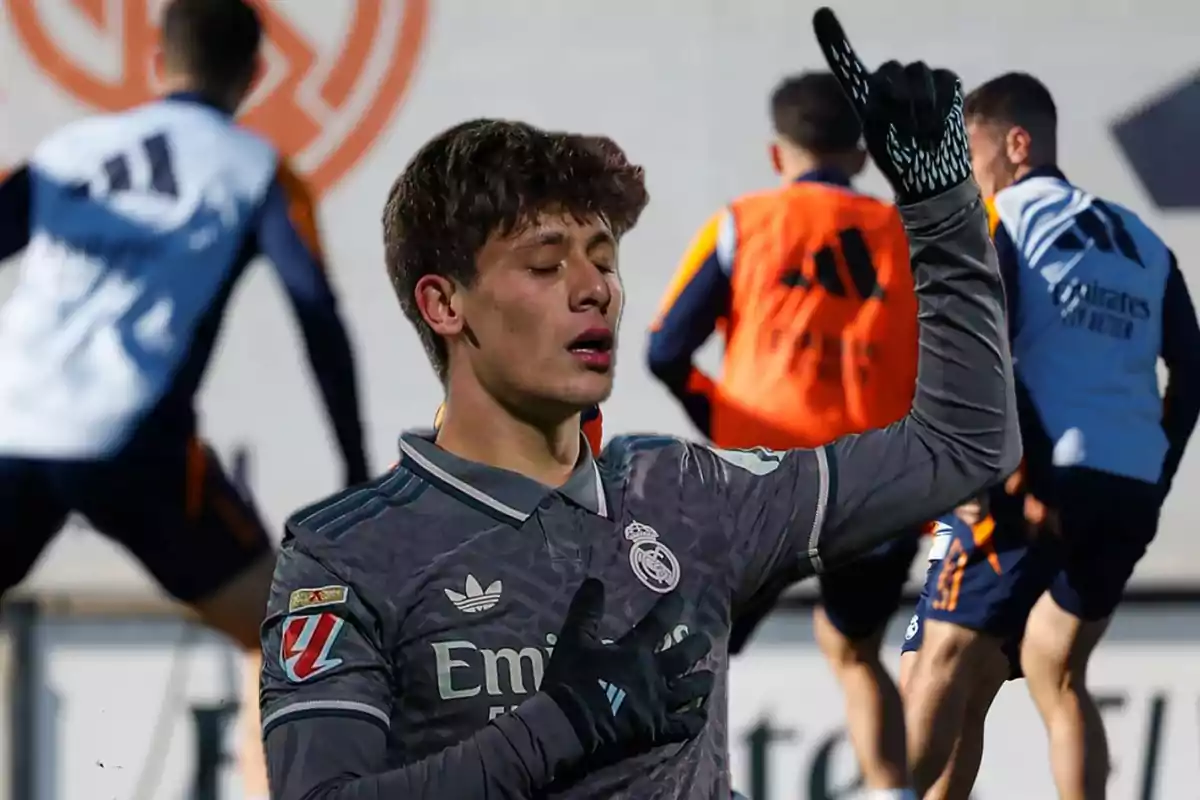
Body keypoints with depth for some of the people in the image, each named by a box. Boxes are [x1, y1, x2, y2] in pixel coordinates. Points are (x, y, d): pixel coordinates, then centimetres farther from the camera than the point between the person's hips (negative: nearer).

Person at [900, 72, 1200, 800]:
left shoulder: (998, 221, 1)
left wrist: (1020, 476, -14)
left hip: (1050, 478, -6)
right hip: (1133, 489, 6)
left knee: (947, 657, -1)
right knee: (1058, 673, 15)